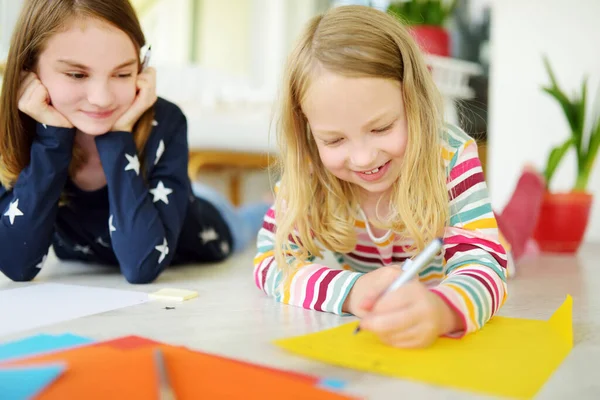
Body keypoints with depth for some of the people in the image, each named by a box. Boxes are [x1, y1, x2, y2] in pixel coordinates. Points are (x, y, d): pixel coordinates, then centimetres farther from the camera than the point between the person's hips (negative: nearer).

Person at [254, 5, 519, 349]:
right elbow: (271, 262, -19)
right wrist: (351, 291, -38)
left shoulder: (452, 157, -21)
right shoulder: (308, 170, -17)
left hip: (444, 339, 0)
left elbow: (484, 264, -27)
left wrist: (441, 309, -51)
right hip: (354, 336, 0)